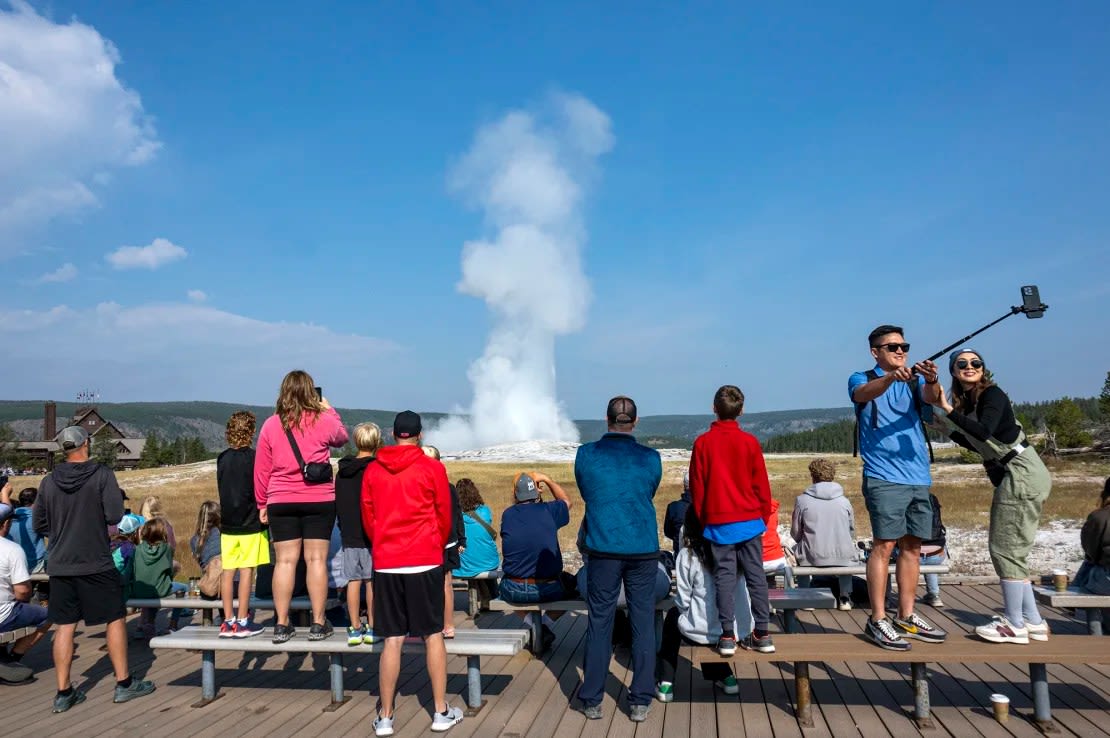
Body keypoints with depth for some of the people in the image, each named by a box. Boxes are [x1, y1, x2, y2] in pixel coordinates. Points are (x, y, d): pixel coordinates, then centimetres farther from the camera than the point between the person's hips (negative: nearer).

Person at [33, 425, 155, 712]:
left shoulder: (49, 481, 2)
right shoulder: (101, 474, -11)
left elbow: (38, 524, 8)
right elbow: (114, 516, -15)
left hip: (59, 565, 4)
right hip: (95, 563, -4)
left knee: (64, 627, 10)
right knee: (115, 620, 8)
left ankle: (63, 693, 15)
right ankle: (124, 683, 14)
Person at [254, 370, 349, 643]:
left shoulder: (271, 425, 1)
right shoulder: (323, 420, -4)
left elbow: (261, 469, 5)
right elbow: (342, 437, 18)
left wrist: (262, 503, 14)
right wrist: (329, 410, 28)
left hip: (281, 502, 2)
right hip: (319, 500, -2)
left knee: (285, 560, 6)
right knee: (316, 559, 3)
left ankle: (281, 624, 9)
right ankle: (318, 623, 7)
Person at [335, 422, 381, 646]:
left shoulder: (342, 471, 7)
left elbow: (337, 504, 14)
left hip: (349, 535, 4)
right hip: (372, 535, -4)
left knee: (353, 580, 8)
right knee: (372, 580, 3)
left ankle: (355, 628, 11)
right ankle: (372, 627, 8)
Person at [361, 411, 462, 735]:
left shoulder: (372, 471, 3)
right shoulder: (432, 468, -4)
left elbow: (367, 518, 9)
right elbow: (444, 517, 3)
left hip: (385, 562, 2)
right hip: (425, 562, -2)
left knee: (392, 640, 7)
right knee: (433, 635, 8)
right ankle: (441, 712, 14)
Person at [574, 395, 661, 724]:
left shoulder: (586, 454, -3)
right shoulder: (650, 458, -2)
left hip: (603, 549, 0)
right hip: (643, 549, 1)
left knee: (599, 624, 9)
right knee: (643, 624, 9)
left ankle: (592, 700, 17)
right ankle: (640, 702, 14)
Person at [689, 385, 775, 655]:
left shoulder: (702, 443, -4)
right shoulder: (749, 441, -4)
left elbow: (696, 487, 0)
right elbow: (761, 484, 1)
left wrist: (702, 520, 11)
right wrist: (764, 516, 14)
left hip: (718, 522, -1)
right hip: (750, 520, 1)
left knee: (724, 576, 4)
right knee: (755, 574, 7)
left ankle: (727, 636, 3)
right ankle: (762, 634, 11)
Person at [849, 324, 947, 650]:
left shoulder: (914, 381, 15)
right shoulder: (862, 380, 3)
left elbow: (930, 397, -7)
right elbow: (863, 393, -21)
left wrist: (931, 381, -31)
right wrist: (891, 377, -40)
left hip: (918, 477, 5)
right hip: (883, 477, -5)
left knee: (912, 547, 9)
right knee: (884, 545, -8)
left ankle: (907, 617, 19)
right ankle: (877, 620, -2)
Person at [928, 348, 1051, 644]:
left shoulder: (992, 395, -13)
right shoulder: (966, 401, 11)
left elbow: (984, 432, -31)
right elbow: (977, 444, 17)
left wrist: (947, 409, -35)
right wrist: (946, 425, 12)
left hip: (1022, 473, -10)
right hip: (1009, 475, 10)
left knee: (1005, 548, -6)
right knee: (1011, 549, 13)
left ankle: (1014, 625, 1)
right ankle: (1033, 621, 20)